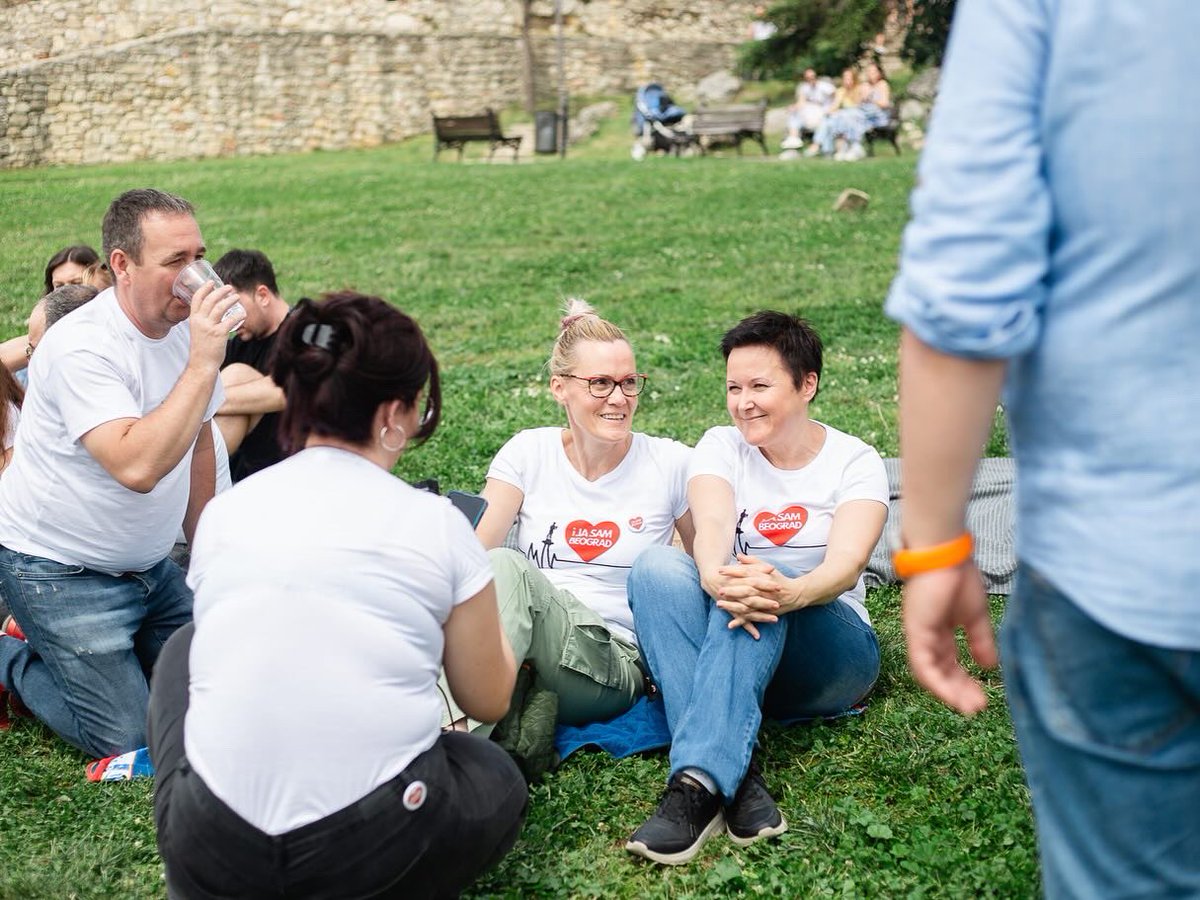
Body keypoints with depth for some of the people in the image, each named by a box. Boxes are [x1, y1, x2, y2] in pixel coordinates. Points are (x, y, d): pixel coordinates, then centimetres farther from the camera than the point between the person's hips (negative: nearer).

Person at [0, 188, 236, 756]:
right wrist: (203, 365, -36)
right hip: (59, 573, -7)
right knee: (130, 739, -9)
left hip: (147, 563, 8)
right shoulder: (83, 347, -26)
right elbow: (138, 466, -40)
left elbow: (198, 441, 13)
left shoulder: (184, 326, -1)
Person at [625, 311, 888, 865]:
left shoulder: (855, 461, 0)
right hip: (726, 653, 2)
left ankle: (698, 782, -46)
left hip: (831, 655, -2)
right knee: (656, 566, -27)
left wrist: (791, 593, -43)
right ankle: (738, 778, -41)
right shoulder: (721, 446, 7)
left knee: (764, 584, -34)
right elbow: (711, 526, -15)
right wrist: (715, 578, -41)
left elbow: (847, 564, -19)